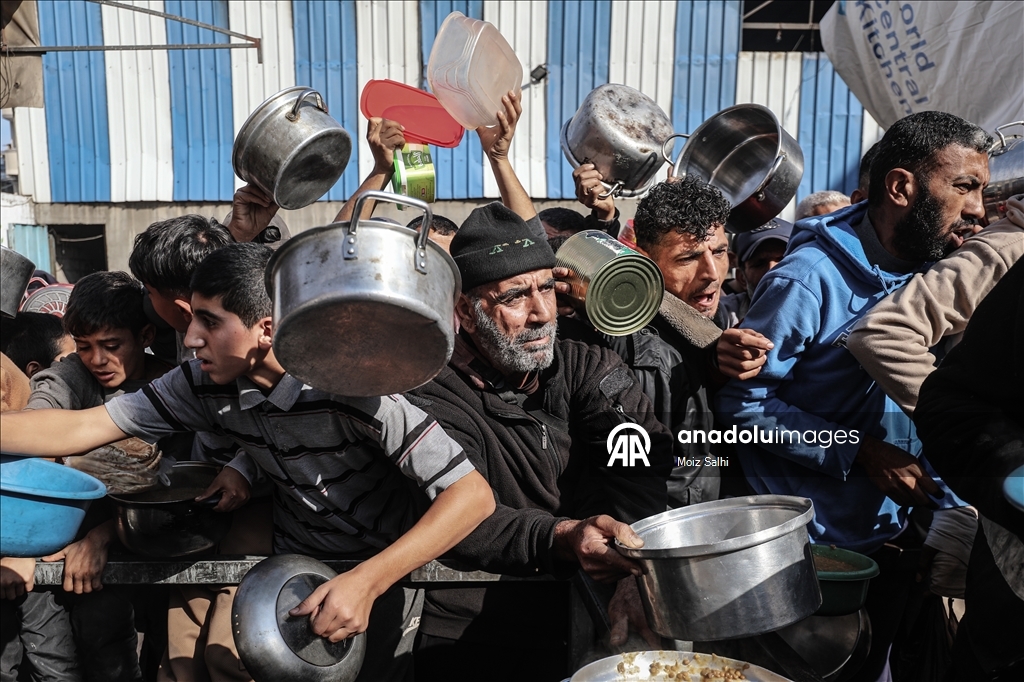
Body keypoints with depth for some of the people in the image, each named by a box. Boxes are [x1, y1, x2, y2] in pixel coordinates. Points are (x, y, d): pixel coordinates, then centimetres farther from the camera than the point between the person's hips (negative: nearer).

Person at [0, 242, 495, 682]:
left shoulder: (354, 384, -32)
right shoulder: (206, 384, -14)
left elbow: (473, 495, -34)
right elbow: (82, 427, -8)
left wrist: (368, 581, -38)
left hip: (388, 574, -4)